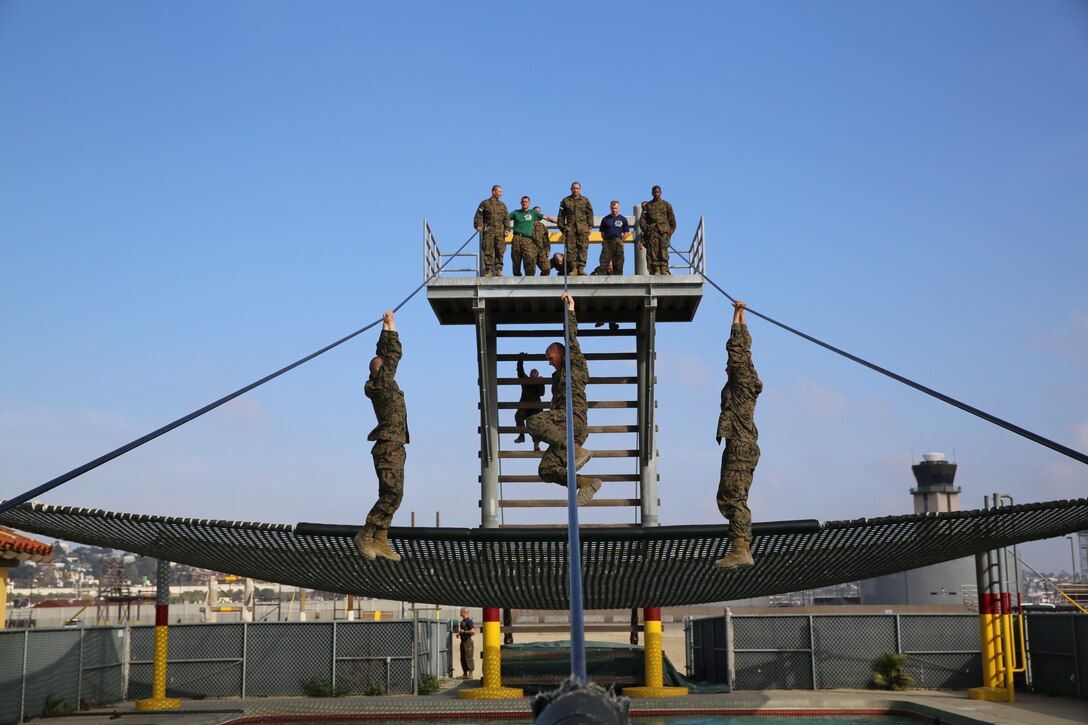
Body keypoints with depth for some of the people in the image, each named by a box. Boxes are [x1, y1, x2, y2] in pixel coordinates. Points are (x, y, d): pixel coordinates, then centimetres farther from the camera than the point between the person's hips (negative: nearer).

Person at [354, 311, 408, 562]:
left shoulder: (380, 383, 13)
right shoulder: (383, 382, -9)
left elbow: (384, 352, 22)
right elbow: (394, 354, -9)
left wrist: (385, 327, 23)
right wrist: (391, 326, 0)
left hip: (393, 448, 10)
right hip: (389, 447, -10)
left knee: (391, 496, 7)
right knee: (392, 494, -14)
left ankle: (380, 542, 6)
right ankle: (365, 536, -11)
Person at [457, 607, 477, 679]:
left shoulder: (469, 621, -12)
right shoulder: (462, 621, 15)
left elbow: (473, 631, -22)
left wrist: (464, 631, -16)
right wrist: (459, 633, 9)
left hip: (468, 641, -9)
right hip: (463, 641, 9)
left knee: (469, 657, -8)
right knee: (463, 658, 11)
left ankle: (471, 674, -5)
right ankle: (465, 674, 18)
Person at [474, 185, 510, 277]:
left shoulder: (502, 205, 20)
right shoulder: (485, 203, 10)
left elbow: (506, 218, 17)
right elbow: (478, 216, 5)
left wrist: (507, 229, 3)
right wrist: (478, 225, -11)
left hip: (500, 232, 3)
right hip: (488, 231, -3)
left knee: (500, 251, -4)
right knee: (488, 251, -6)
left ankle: (498, 270, -1)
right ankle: (488, 270, -4)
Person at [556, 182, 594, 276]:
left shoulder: (585, 200, 13)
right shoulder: (565, 201, 13)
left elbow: (590, 214, 12)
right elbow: (561, 215, 13)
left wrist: (590, 227, 3)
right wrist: (562, 228, 6)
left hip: (583, 228, 0)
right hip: (570, 228, 1)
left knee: (583, 248, -7)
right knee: (571, 248, -4)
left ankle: (581, 267, -7)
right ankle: (573, 268, -3)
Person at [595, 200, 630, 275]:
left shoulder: (623, 219, 7)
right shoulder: (605, 219, 9)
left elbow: (626, 233, 9)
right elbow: (602, 233, 14)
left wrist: (620, 242, 0)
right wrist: (606, 242, 3)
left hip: (618, 243, 0)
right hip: (607, 243, 0)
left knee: (618, 264, 1)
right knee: (603, 262, -7)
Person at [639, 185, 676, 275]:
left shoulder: (666, 205, 16)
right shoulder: (647, 205, 17)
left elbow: (672, 219, 15)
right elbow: (642, 219, 12)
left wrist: (671, 229, 2)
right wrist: (645, 229, -3)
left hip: (664, 230, -1)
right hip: (652, 231, 1)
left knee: (663, 248, -14)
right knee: (653, 251, -8)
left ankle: (664, 269, -18)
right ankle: (655, 270, -9)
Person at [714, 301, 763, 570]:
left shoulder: (742, 381, -6)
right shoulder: (744, 384, 16)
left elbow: (737, 348, -10)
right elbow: (744, 346, 23)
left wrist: (737, 316, -3)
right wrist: (741, 316, 26)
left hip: (740, 447, -10)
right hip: (742, 448, 10)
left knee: (734, 498, -15)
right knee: (727, 498, 12)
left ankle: (740, 551, -20)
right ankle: (743, 547, 13)